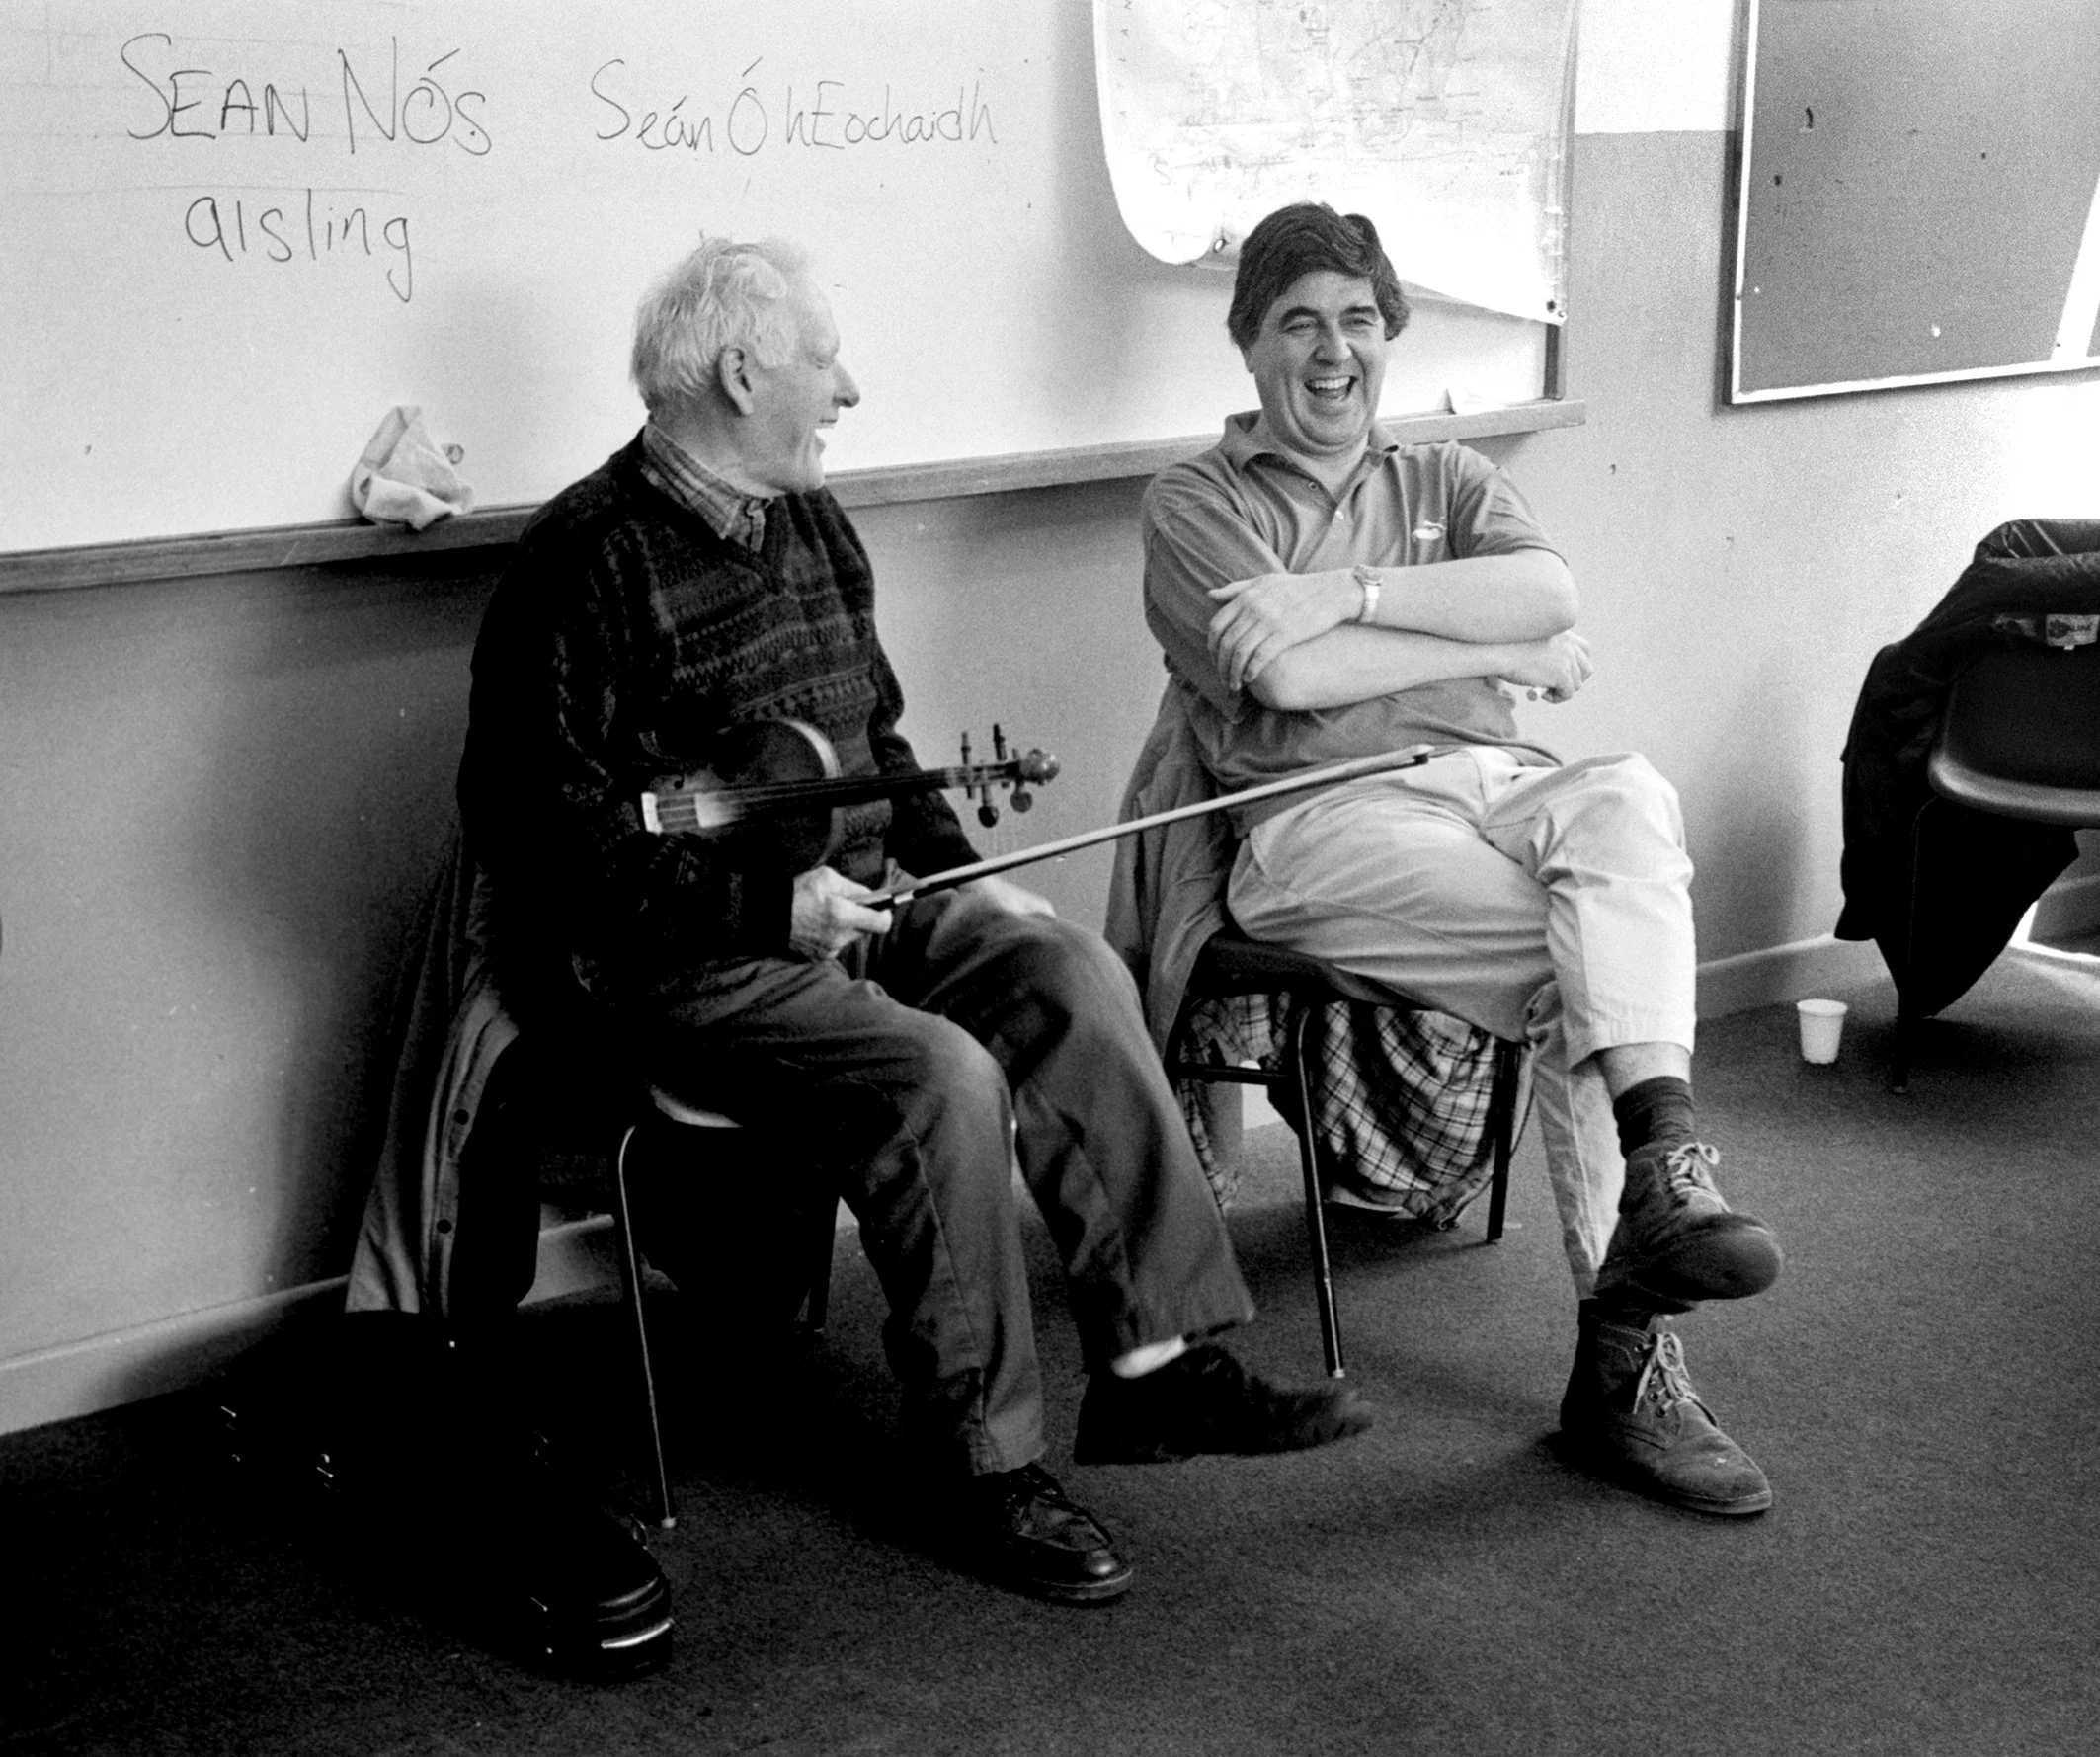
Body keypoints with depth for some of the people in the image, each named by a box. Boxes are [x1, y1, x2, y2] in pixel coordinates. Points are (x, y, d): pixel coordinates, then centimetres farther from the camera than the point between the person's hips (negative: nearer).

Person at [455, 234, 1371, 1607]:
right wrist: (766, 903, -21)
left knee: (1075, 979, -16)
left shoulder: (813, 526, 14)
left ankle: (1161, 1363, -12)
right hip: (688, 963, -8)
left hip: (858, 905, 8)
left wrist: (962, 872, 9)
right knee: (941, 1074, -29)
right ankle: (987, 1465, -16)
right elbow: (536, 829, -18)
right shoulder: (593, 562, -13)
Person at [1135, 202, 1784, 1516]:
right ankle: (1636, 1347, -27)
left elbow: (1550, 592, 1)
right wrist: (1511, 654, 0)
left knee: (1629, 797, -31)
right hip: (1329, 813, -4)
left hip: (1496, 782, 4)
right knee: (1593, 960, -27)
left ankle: (1661, 1164, -36)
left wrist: (1345, 591, -10)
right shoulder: (1197, 503, 12)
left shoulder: (1445, 480, 25)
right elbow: (1290, 680, -7)